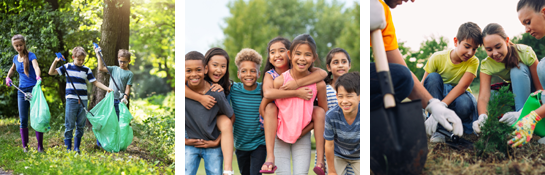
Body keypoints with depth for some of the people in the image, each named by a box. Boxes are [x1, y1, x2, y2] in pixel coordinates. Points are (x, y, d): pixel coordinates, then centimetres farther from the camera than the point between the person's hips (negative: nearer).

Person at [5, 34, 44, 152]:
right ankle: (25, 146, 12)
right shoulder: (16, 58, 10)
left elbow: (36, 67, -28)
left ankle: (40, 146, -2)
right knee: (23, 120, 5)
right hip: (21, 91, 5)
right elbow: (13, 69, 32)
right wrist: (8, 77, 13)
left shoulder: (31, 55, -7)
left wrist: (38, 77, -49)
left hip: (33, 89, -5)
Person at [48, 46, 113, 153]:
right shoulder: (67, 67, 4)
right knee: (69, 125, -2)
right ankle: (68, 148, 3)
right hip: (71, 99, -2)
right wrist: (56, 61, -8)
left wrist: (107, 88, -3)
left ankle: (77, 148, 14)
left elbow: (95, 82, 8)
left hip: (83, 100, 2)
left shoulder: (87, 70, 7)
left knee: (80, 126, 6)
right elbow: (51, 72, 6)